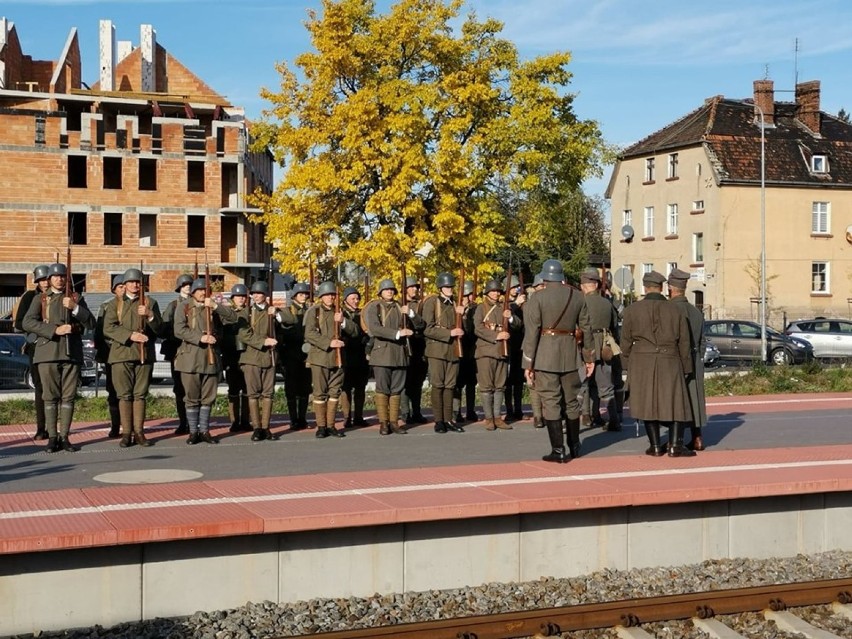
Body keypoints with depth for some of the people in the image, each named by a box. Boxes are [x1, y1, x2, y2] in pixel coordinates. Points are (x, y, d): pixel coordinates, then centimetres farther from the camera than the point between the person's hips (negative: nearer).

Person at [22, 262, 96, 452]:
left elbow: (91, 323, 5)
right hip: (48, 353, -1)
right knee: (50, 397, -1)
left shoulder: (76, 299, 15)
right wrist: (54, 330, -14)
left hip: (71, 353, 1)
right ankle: (52, 437, 2)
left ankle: (64, 437, 4)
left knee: (68, 397, 0)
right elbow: (27, 322, -5)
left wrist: (75, 307, -11)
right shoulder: (40, 299, 10)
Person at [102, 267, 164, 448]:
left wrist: (149, 315, -16)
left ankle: (139, 432, 6)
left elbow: (159, 328, 3)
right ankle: (126, 433, 2)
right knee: (125, 395, -1)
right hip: (121, 354, -1)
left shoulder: (150, 303, 12)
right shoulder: (115, 303, 10)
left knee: (140, 395, 2)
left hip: (144, 354, 1)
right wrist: (130, 335, -16)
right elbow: (108, 328, -3)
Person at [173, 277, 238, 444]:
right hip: (190, 358, -3)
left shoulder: (214, 308, 11)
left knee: (208, 397, 6)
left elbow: (233, 317, -4)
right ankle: (193, 432, 8)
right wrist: (200, 338, -21)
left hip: (211, 358, 3)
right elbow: (179, 330, -10)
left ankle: (204, 431, 14)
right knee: (192, 397, 2)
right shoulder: (184, 307, 3)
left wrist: (216, 305, -17)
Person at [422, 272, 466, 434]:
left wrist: (462, 314, 1)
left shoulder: (455, 304, 16)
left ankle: (448, 419, 9)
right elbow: (427, 328, -10)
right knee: (437, 385, -3)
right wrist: (449, 333, -17)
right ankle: (438, 421, 1)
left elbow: (462, 328, 21)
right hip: (437, 349, -5)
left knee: (450, 386, 5)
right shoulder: (431, 302, -1)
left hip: (453, 349, 5)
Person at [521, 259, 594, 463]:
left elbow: (531, 333, -11)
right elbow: (586, 328, 10)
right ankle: (574, 446, 28)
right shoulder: (577, 296, 6)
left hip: (545, 358, -4)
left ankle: (558, 450, -2)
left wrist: (528, 364, -7)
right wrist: (589, 357, 18)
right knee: (571, 401, 16)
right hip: (569, 356, 4)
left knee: (551, 402, -1)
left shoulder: (536, 299, -7)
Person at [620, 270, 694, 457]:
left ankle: (655, 446, 8)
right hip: (669, 363, 0)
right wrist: (686, 369, 16)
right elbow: (684, 343, 8)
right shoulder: (675, 310, 3)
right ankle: (675, 445, -3)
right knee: (675, 402, 6)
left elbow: (626, 341, 4)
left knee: (648, 403, 6)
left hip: (642, 363, 0)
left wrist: (627, 364, 15)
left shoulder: (632, 310, 1)